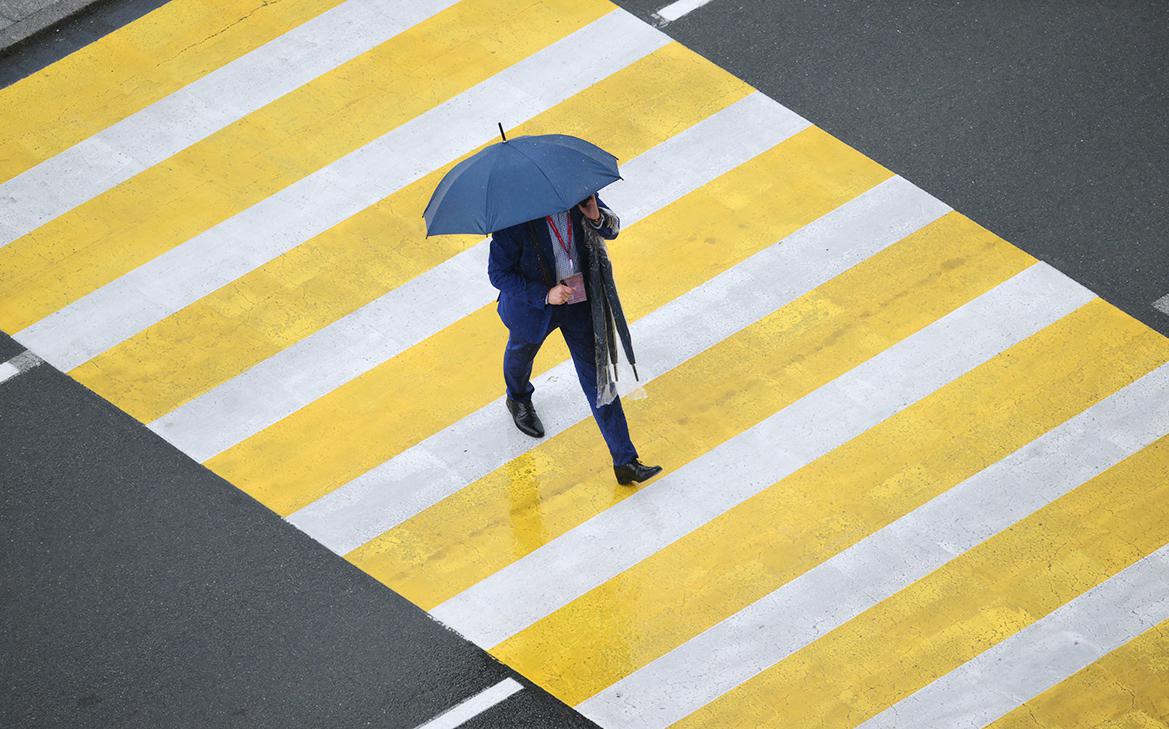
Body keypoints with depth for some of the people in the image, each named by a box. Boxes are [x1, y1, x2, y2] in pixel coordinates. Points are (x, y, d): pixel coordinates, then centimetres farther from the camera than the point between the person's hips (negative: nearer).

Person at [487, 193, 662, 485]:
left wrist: (597, 217, -28)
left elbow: (612, 229, -4)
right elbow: (498, 274, -24)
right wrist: (545, 295, -32)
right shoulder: (513, 218, -31)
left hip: (580, 300, 2)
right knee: (522, 351, 30)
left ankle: (625, 461, 7)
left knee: (597, 377, 3)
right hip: (534, 305, -2)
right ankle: (518, 400, 67)